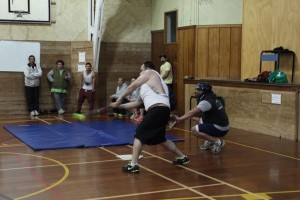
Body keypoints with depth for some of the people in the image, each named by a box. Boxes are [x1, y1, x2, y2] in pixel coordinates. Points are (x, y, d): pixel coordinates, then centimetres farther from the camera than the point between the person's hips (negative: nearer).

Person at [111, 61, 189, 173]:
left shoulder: (150, 73, 10)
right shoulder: (148, 84, 32)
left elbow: (133, 86, 7)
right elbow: (137, 103, 33)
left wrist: (120, 99, 16)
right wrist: (120, 106, 33)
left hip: (157, 109, -9)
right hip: (162, 110, 9)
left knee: (139, 135, -4)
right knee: (160, 139, 25)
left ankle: (133, 165, -7)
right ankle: (182, 157, 35)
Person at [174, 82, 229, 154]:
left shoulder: (206, 102, -17)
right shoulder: (214, 98, 10)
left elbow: (192, 113, -22)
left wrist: (179, 119, -20)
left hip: (219, 129, -10)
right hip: (224, 127, 10)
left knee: (194, 130, -14)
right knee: (201, 120, 28)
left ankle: (217, 141, -11)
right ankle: (209, 142, 15)